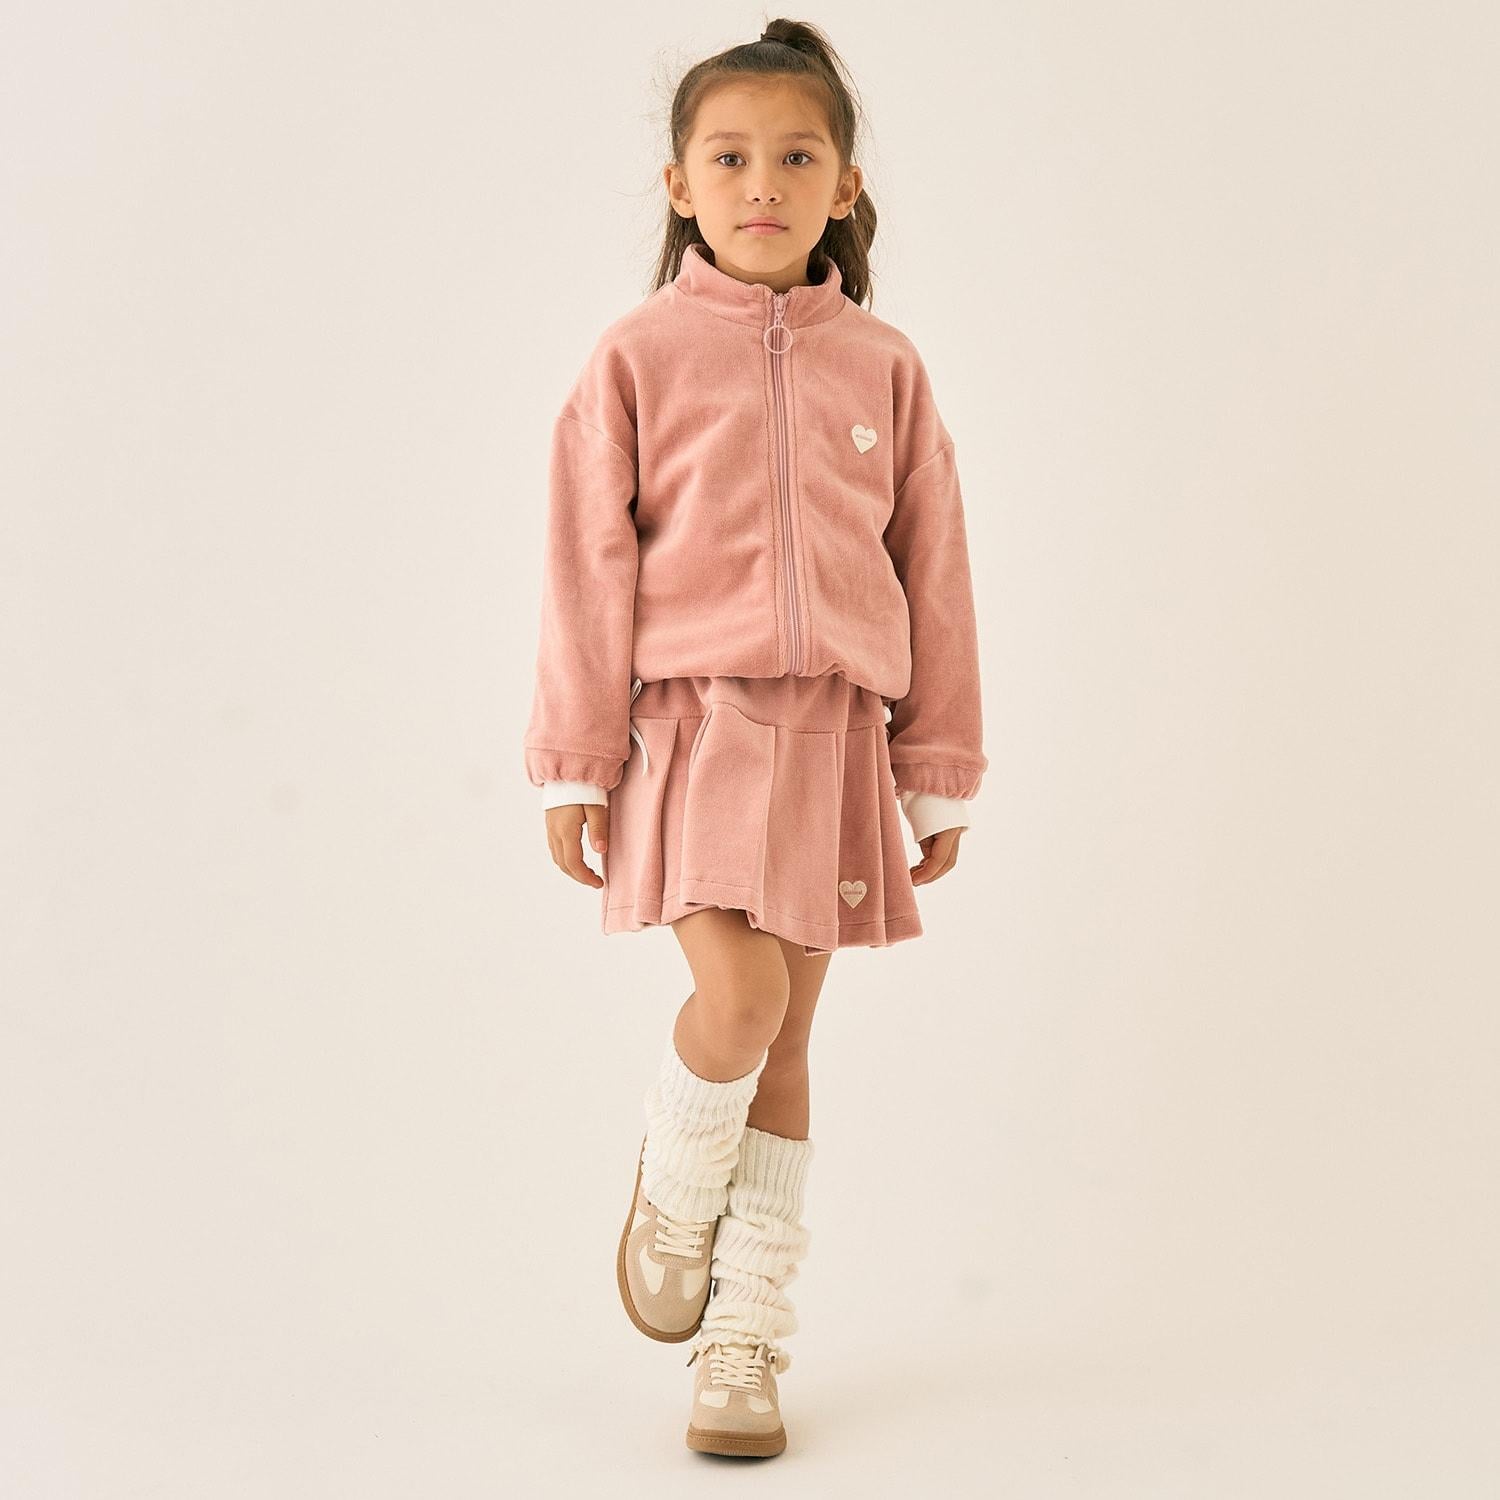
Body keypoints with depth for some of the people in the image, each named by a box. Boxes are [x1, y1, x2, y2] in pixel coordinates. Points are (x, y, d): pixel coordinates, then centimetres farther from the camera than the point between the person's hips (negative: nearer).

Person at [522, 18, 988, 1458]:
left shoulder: (884, 367, 6)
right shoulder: (638, 356, 1)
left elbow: (935, 580, 9)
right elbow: (587, 569, 0)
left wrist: (939, 774, 9)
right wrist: (575, 764, -3)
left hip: (833, 738, 2)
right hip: (693, 725, -2)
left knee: (784, 1050, 6)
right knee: (739, 998, -18)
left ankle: (744, 1338, 18)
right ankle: (671, 1195, 15)